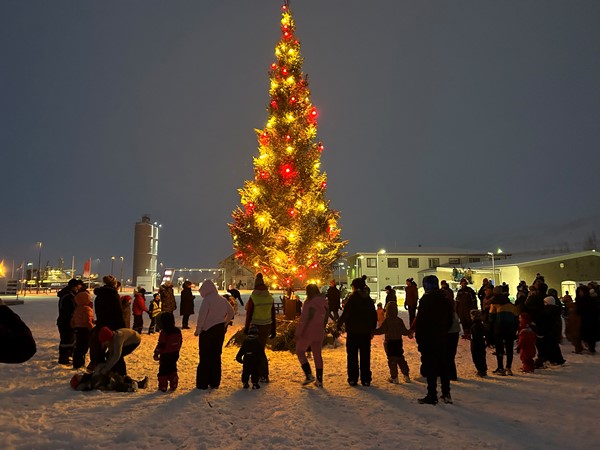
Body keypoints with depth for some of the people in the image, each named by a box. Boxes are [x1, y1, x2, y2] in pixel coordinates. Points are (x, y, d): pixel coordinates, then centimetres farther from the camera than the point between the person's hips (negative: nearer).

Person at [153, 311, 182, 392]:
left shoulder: (164, 332, -19)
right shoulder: (178, 331, 2)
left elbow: (161, 344, -18)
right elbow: (180, 342, 13)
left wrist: (156, 353, -8)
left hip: (165, 355, -6)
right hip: (175, 353, 6)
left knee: (163, 370, 5)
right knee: (173, 369, 17)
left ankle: (163, 387, 7)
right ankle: (173, 385, 20)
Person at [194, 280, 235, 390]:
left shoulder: (207, 300, -14)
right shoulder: (223, 300, 6)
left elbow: (201, 316, -19)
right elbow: (231, 312, 17)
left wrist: (198, 330, -10)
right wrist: (224, 324, 21)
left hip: (207, 331, -6)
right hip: (220, 330, 6)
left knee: (205, 357, 4)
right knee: (216, 356, 14)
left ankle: (203, 383, 8)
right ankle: (215, 383, 20)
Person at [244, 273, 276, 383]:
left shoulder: (253, 298, -13)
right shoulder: (270, 297, 1)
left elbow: (249, 314, -10)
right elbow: (273, 314, 5)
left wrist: (246, 327, 1)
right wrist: (273, 329, 12)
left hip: (256, 326, -5)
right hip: (267, 326, 5)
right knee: (261, 348, 17)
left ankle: (264, 376, 5)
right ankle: (260, 372, 22)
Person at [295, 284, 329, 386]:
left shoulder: (310, 303, -18)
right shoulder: (324, 302, 4)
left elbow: (304, 319, -21)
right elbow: (326, 318, 12)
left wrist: (298, 332, -16)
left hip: (307, 332, -6)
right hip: (319, 333, 7)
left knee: (300, 351, 12)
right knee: (317, 355, 15)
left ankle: (309, 375, 1)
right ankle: (319, 380, 16)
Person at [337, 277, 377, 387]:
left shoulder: (352, 297, -11)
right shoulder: (369, 299, 6)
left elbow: (346, 313, -15)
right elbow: (374, 315, 11)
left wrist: (339, 324, -4)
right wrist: (372, 328, 20)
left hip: (353, 331, -4)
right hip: (366, 332, 5)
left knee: (352, 356, 5)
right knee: (365, 356, 10)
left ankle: (353, 379, 7)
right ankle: (366, 379, 12)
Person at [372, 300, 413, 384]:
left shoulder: (386, 320, -12)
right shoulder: (399, 320, 0)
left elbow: (381, 330, -18)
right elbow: (404, 331, 4)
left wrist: (372, 332, -11)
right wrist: (410, 333, 22)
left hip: (389, 342, -4)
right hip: (398, 342, 4)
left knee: (391, 360, 3)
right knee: (400, 359, 16)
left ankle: (394, 377, 6)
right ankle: (406, 375, 19)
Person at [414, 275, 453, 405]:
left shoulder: (426, 299, -14)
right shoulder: (445, 299, 7)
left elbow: (420, 321, -15)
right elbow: (450, 320, 14)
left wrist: (418, 337, -7)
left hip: (428, 340, -7)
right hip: (442, 339, 7)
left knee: (430, 367, -1)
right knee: (443, 366, 14)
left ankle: (432, 396, 3)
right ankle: (446, 394, 19)